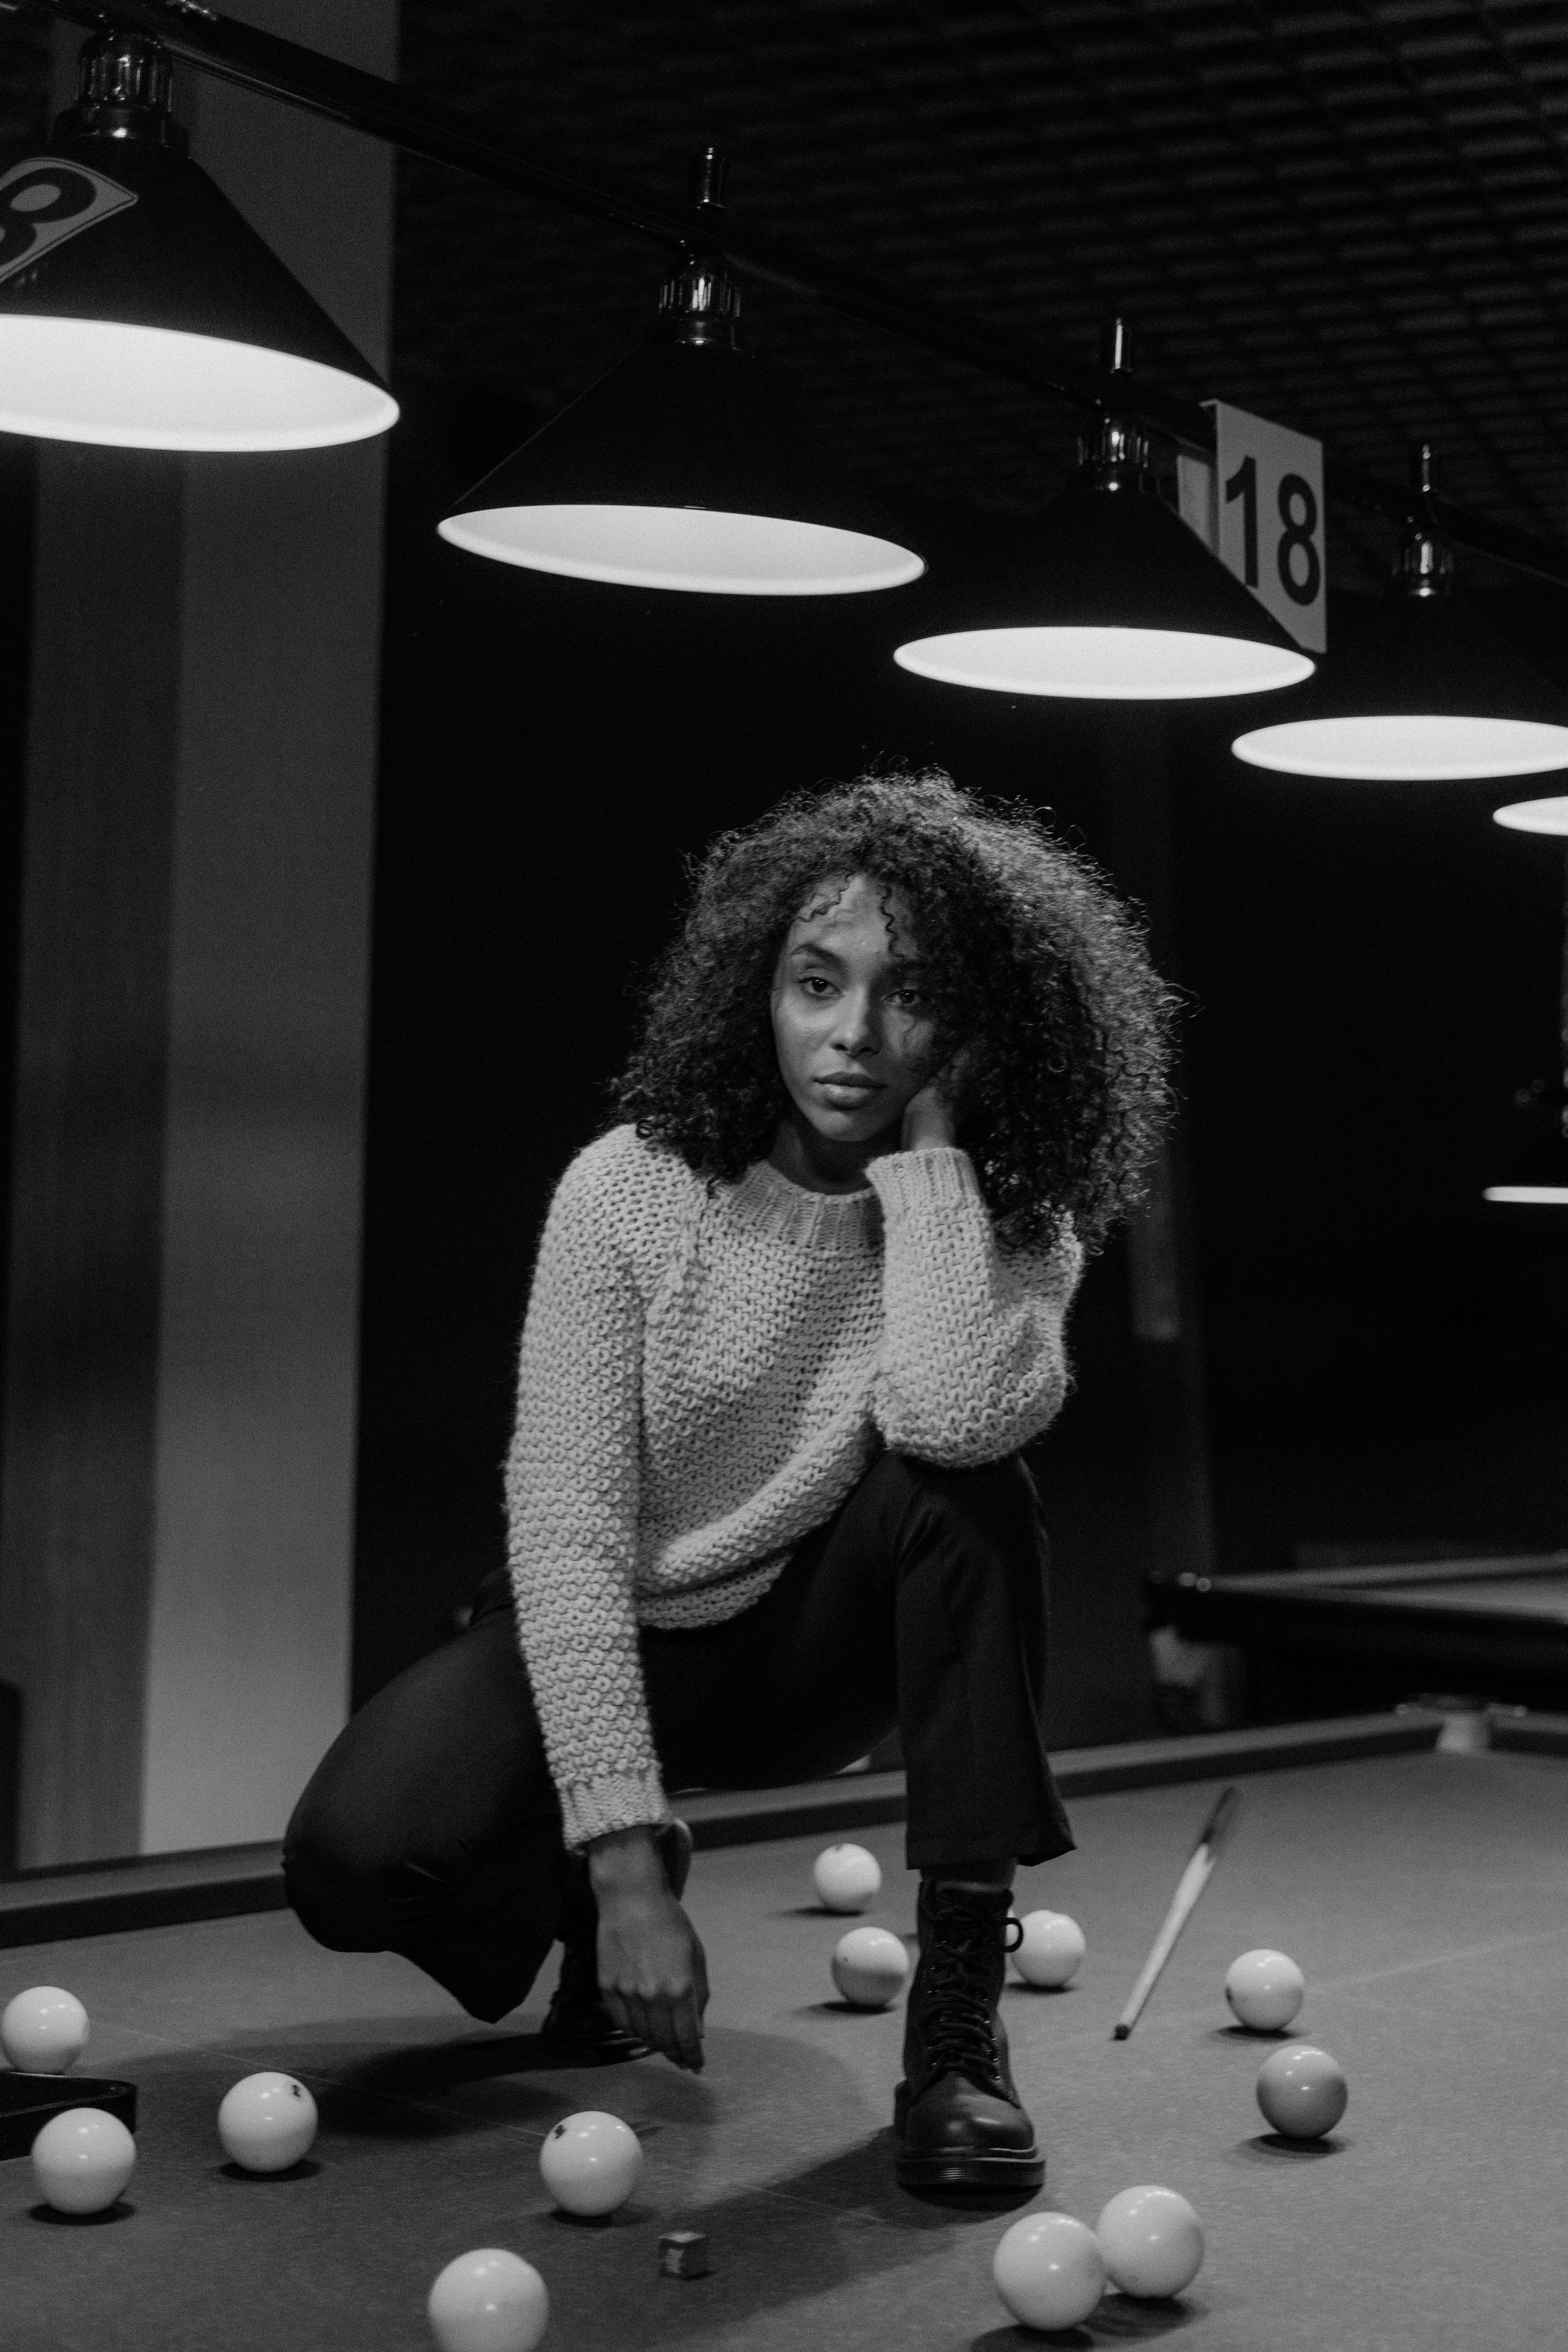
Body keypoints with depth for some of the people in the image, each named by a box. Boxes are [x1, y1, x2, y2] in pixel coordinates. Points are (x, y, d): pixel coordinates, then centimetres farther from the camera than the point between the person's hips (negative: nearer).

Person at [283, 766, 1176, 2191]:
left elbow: (954, 1415, -39)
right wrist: (623, 1862, -28)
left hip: (821, 1651, 1)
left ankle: (961, 2016, -23)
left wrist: (934, 1146, -30)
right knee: (361, 1859, -29)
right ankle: (590, 1898, 9)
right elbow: (571, 1532, -22)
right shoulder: (633, 1188, -19)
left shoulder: (1011, 1230, -14)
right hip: (605, 1642, -1)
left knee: (963, 1478, -31)